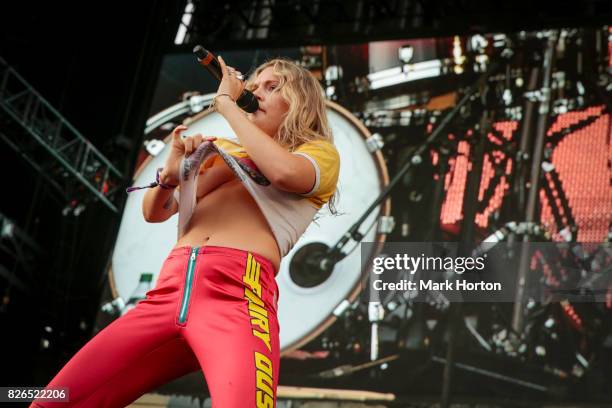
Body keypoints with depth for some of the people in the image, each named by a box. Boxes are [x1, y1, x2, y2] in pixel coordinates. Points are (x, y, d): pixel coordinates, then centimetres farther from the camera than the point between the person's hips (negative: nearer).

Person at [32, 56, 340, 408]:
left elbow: (284, 171, -8)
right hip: (170, 289, 5)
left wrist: (227, 103, 4)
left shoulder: (320, 151, 17)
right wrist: (172, 172, 3)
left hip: (238, 293, -5)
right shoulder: (224, 150, 30)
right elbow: (153, 212, 26)